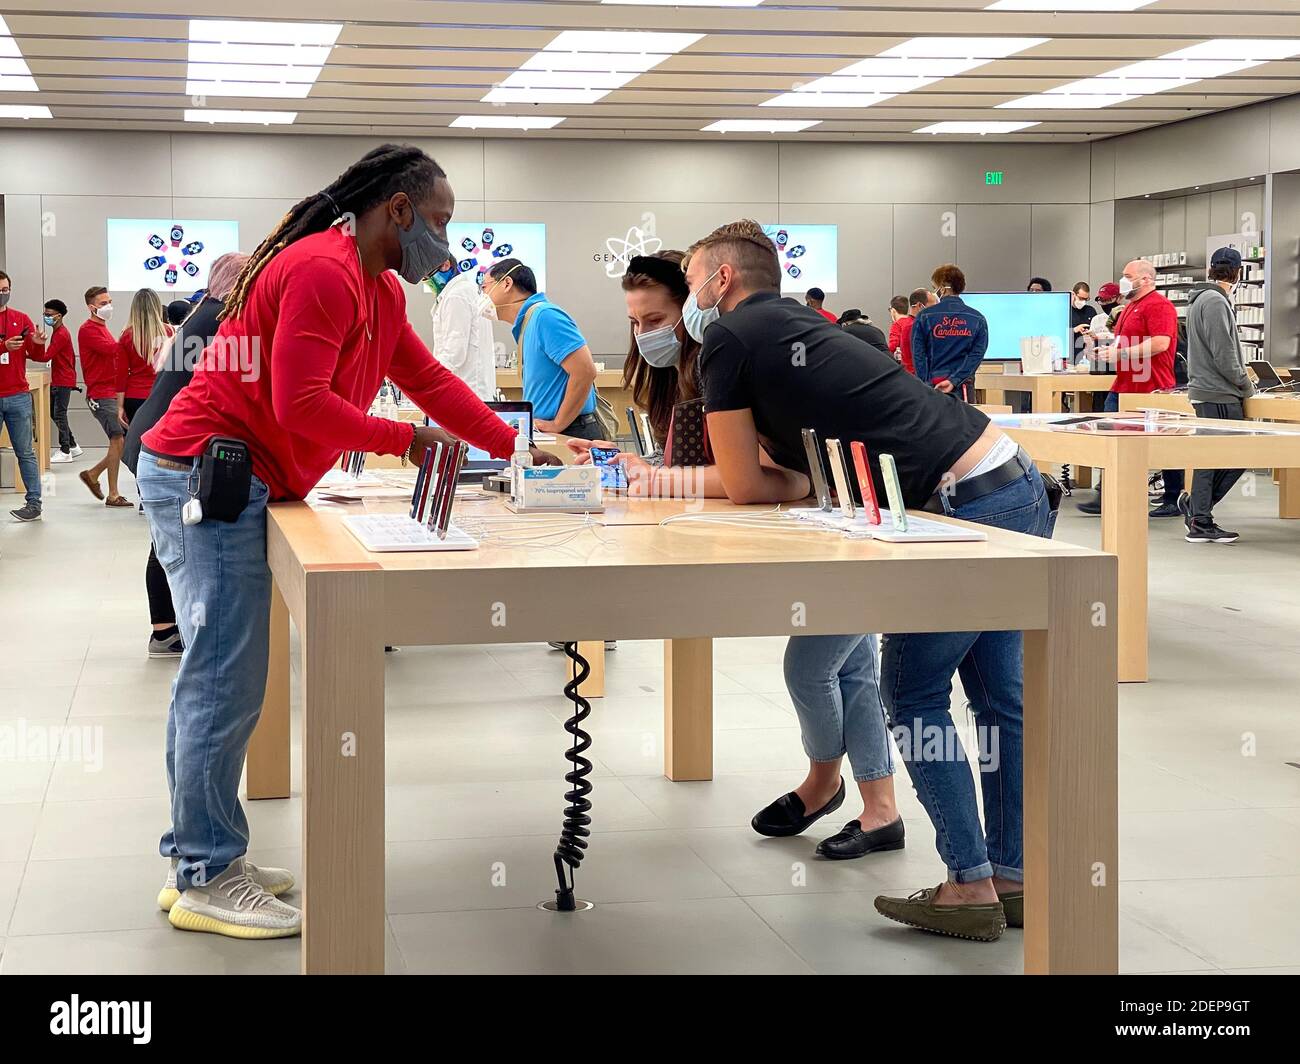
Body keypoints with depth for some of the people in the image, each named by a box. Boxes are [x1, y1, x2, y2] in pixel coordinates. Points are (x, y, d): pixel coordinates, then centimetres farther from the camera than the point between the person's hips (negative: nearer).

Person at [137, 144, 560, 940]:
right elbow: (300, 404, -22)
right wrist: (406, 440, -12)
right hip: (209, 477, -11)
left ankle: (199, 863, 21)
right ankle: (208, 882, -2)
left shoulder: (378, 291, 17)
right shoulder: (323, 271, -16)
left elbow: (429, 379, 18)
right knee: (226, 685, -8)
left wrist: (516, 447, 14)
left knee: (213, 680, 13)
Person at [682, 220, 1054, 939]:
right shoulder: (791, 327, 23)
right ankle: (1012, 876, 21)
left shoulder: (726, 341, -3)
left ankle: (970, 885, 5)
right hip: (1017, 482, 9)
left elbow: (744, 485, -1)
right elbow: (779, 471, 23)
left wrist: (811, 481, 17)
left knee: (913, 698, 3)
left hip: (965, 504, -9)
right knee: (998, 696, 13)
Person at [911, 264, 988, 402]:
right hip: (963, 390, 1)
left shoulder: (924, 316, -1)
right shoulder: (978, 319, 4)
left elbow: (918, 355, -3)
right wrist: (954, 380, -9)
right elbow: (976, 355, -4)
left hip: (931, 386, -1)